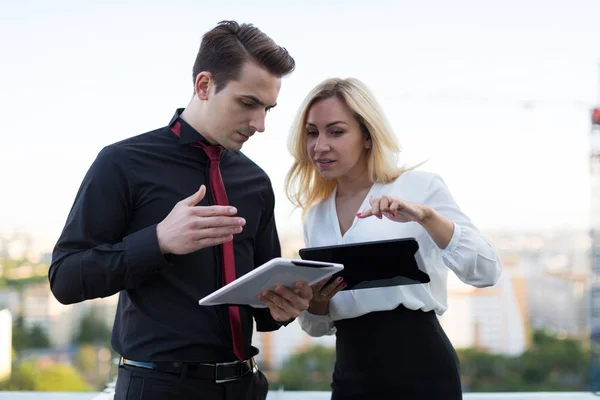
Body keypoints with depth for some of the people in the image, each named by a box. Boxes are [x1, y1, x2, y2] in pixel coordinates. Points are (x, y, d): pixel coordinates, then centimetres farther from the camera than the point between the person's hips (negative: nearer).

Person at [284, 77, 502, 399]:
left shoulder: (420, 187, -5)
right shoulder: (316, 215, 10)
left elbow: (486, 272, -13)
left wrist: (425, 216, -25)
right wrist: (315, 300, -7)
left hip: (419, 369, -5)